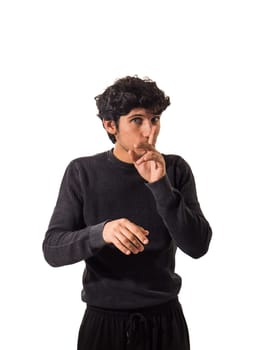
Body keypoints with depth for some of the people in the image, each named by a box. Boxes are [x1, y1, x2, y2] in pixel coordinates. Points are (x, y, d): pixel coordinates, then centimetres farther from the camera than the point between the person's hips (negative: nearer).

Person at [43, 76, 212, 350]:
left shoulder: (176, 169, -4)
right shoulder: (82, 172, -6)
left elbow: (198, 246, -13)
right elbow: (53, 249, -12)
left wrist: (160, 185, -25)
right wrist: (101, 233, -30)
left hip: (164, 319, 1)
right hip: (104, 320, -1)